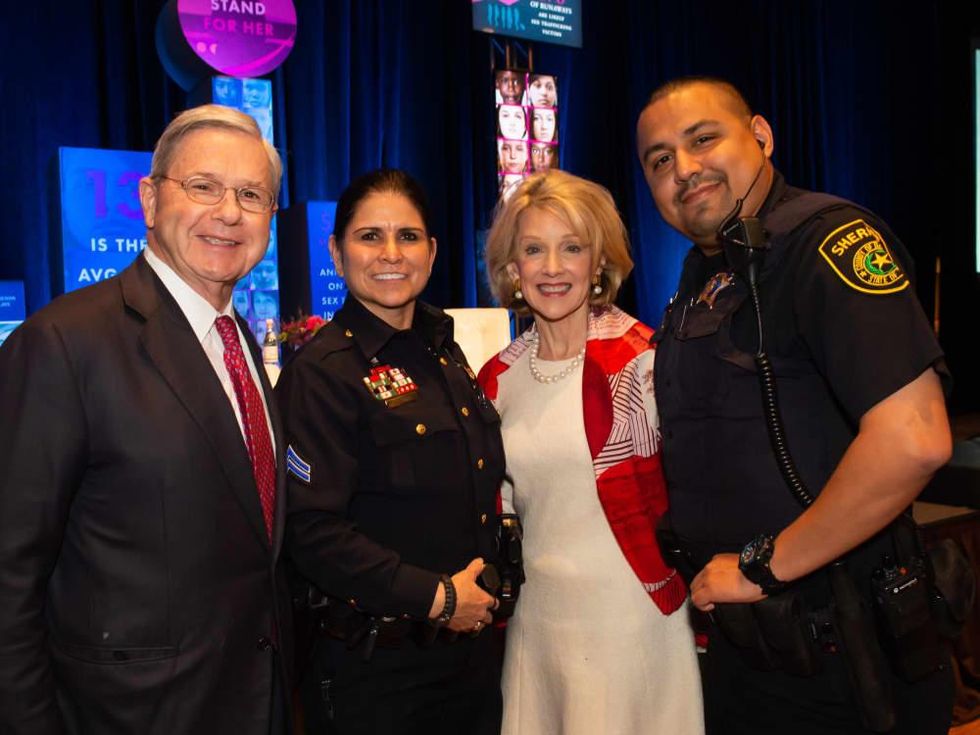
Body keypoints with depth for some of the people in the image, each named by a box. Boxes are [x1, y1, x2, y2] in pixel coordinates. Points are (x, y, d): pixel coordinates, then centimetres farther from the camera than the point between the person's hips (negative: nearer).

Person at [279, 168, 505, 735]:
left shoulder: (444, 353, 8)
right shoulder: (322, 373, -14)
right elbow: (314, 532, -20)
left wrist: (484, 595, 8)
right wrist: (436, 597, -17)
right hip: (376, 665, -6)